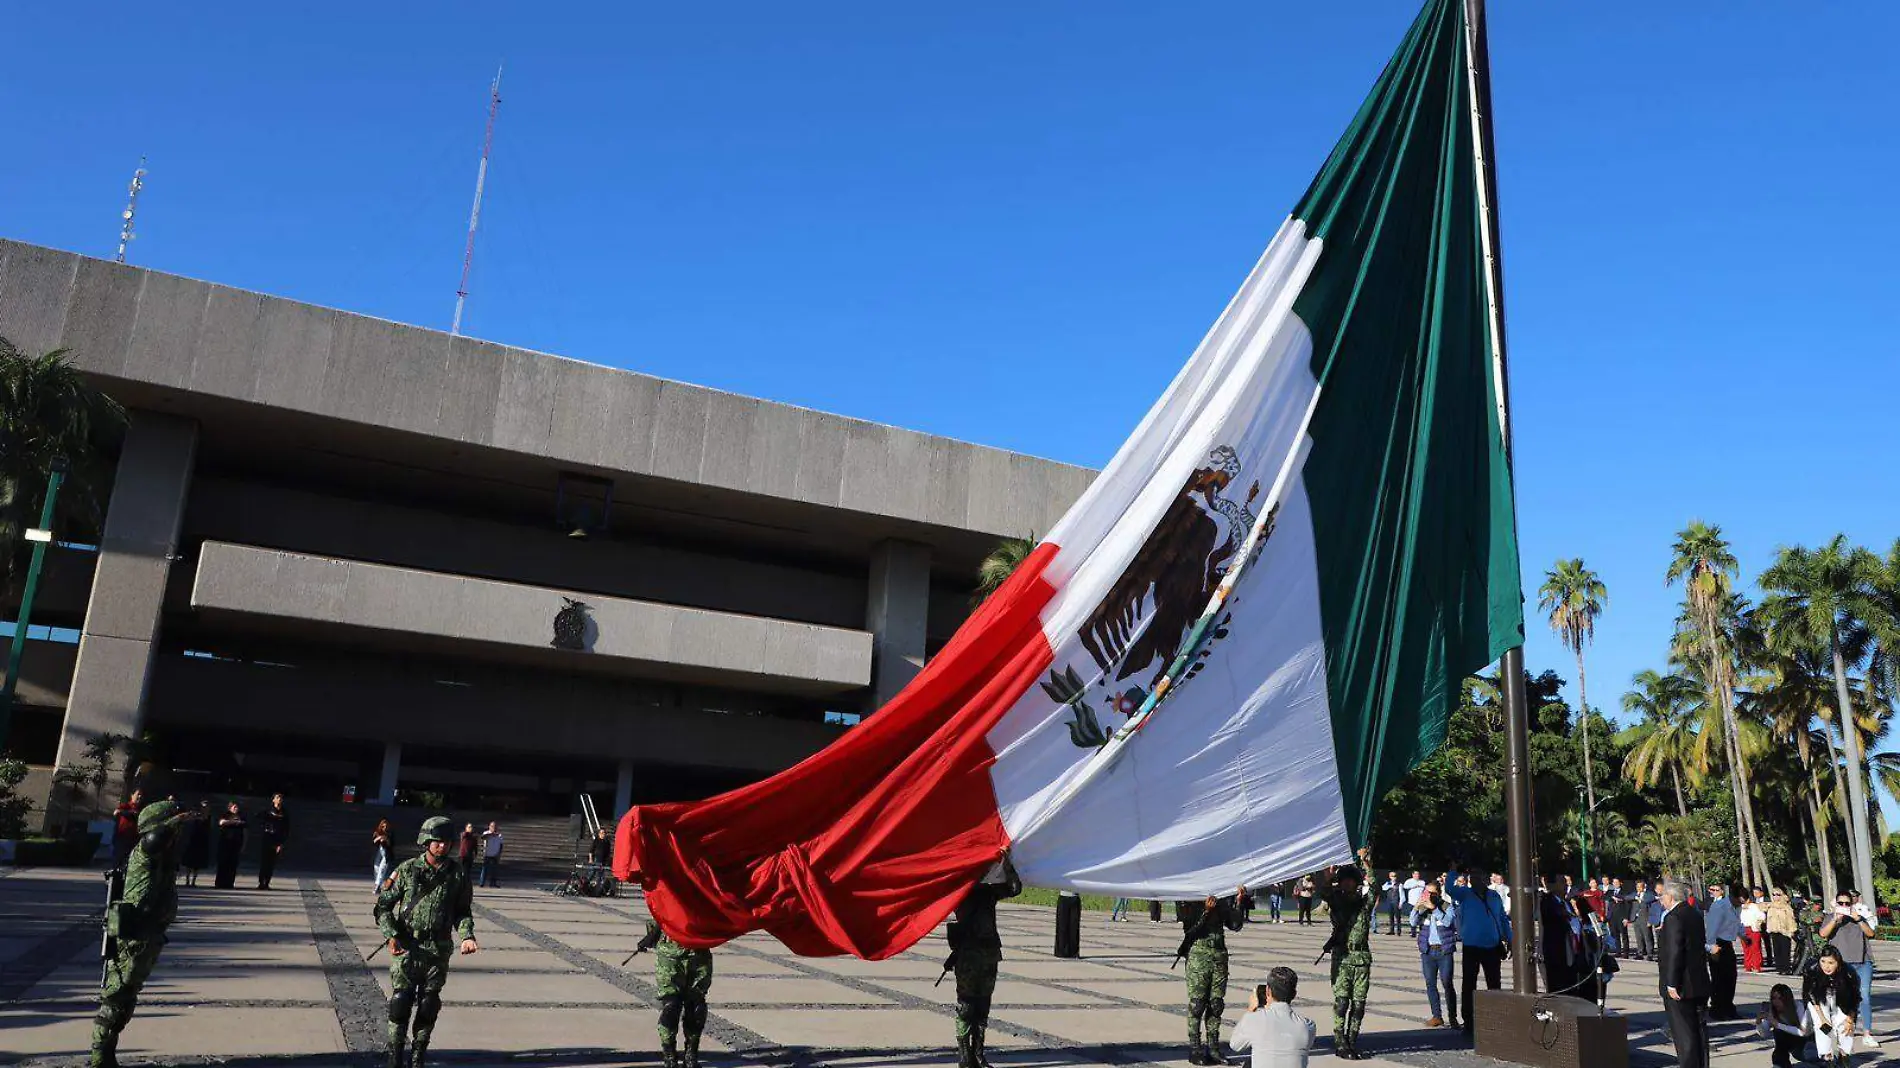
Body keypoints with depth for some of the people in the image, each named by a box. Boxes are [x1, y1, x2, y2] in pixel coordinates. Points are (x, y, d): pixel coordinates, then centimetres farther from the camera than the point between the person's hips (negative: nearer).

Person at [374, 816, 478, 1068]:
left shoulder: (457, 874, 1)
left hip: (438, 952, 2)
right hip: (406, 949, -2)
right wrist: (391, 935, -15)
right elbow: (383, 905, -1)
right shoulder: (407, 870, -5)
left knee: (428, 1008, 8)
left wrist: (466, 936, -8)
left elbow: (463, 911, 8)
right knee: (400, 1004, -3)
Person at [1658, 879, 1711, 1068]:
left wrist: (1672, 984, -18)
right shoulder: (1696, 915, 11)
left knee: (1683, 1032, -2)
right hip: (1700, 983, 9)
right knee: (1699, 1029, 15)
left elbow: (1674, 952, -22)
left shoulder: (1673, 918, -18)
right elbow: (1702, 945, 18)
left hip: (1680, 987, -9)